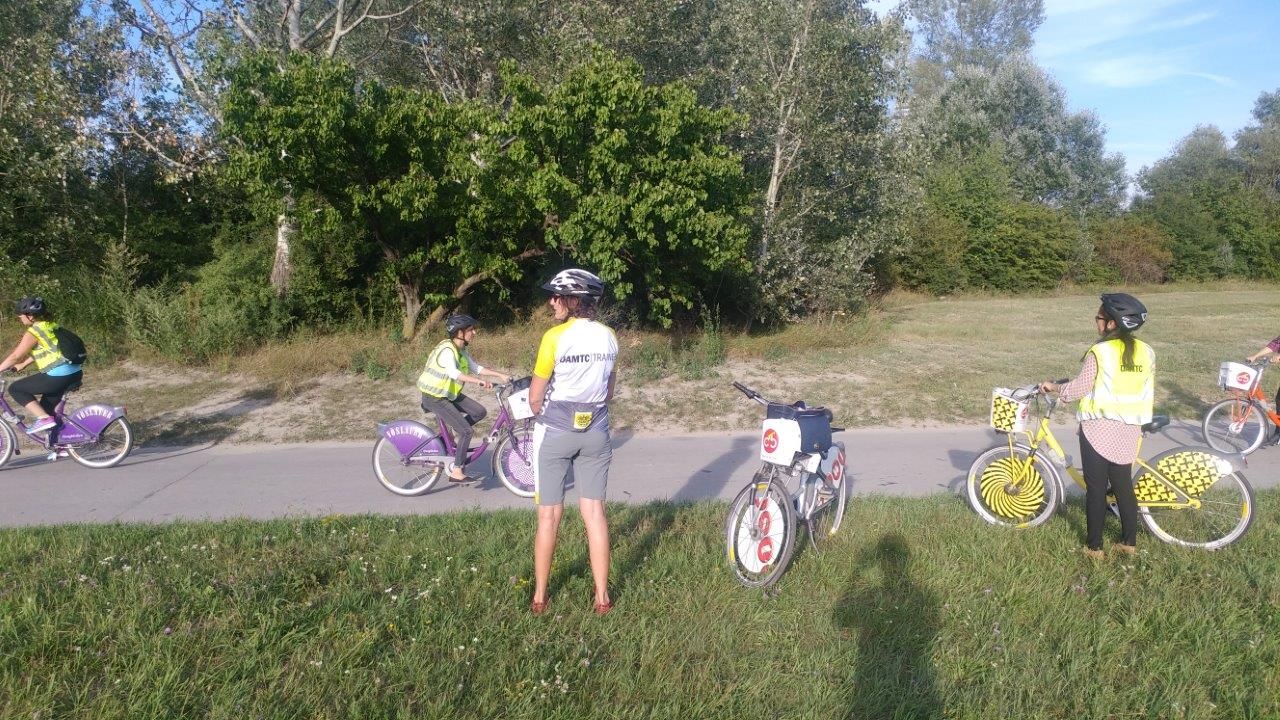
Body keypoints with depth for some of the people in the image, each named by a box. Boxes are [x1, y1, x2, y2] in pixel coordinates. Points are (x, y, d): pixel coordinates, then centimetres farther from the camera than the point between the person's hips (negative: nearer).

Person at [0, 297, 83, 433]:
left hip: (58, 376, -9)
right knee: (45, 408, 21)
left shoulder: (33, 332, -9)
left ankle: (44, 419, -3)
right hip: (75, 373, 9)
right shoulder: (50, 325, 16)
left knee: (15, 389, 6)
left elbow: (15, 356, -6)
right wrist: (22, 365, 32)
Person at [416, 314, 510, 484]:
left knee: (480, 412, 0)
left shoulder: (461, 350, 4)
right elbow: (453, 372, -41)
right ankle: (456, 472, -5)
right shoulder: (447, 350, -24)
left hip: (450, 393, 9)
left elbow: (476, 368, 9)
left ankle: (452, 432, 15)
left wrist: (500, 375, -1)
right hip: (435, 397, -9)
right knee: (466, 431, -14)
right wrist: (479, 381, -50)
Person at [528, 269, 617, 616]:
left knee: (549, 515, 6)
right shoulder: (609, 337, 0)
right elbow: (608, 391, 8)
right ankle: (602, 596, 14)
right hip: (595, 432, 4)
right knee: (594, 511, 10)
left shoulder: (555, 337, -15)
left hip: (555, 432, -4)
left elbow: (535, 397, -9)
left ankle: (540, 596, 17)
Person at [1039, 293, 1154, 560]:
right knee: (1124, 486, 16)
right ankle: (1129, 542, 24)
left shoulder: (1099, 352, -15)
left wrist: (1054, 388, 5)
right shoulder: (1146, 352, 2)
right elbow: (1149, 393, 10)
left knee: (1096, 489, 4)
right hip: (1129, 430, 5)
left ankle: (1094, 546, 10)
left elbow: (1079, 388, -12)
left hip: (1098, 428, -5)